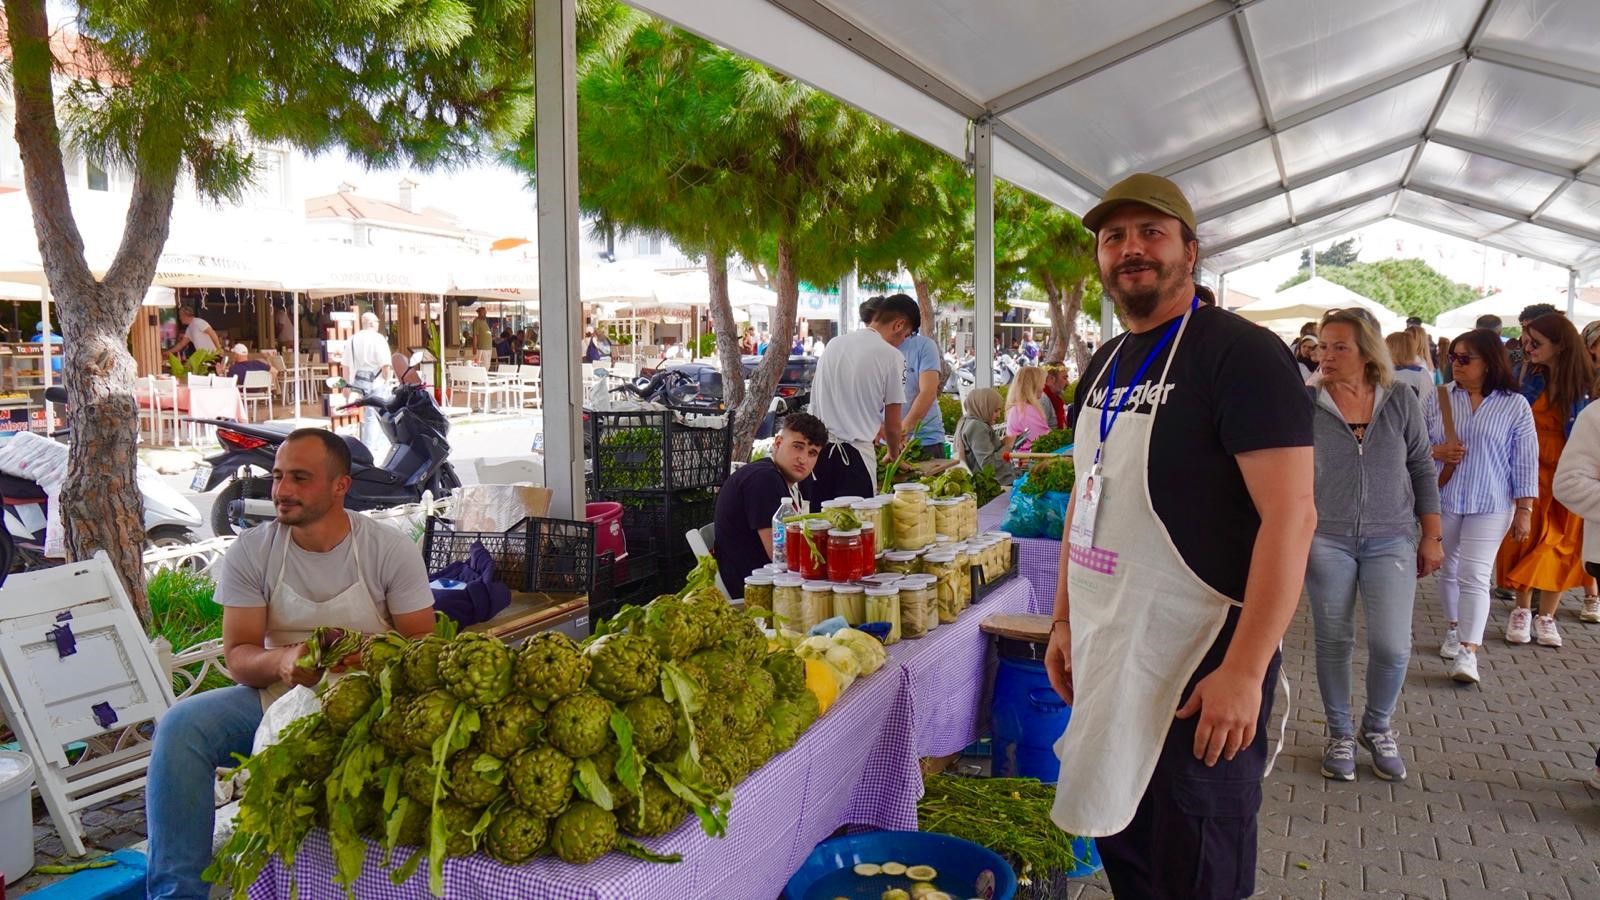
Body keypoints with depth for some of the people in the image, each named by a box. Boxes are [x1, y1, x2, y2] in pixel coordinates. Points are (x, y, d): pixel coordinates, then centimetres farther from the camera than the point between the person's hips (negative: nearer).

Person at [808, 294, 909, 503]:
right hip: (854, 454, -6)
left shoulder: (835, 344, 11)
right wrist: (894, 455, 21)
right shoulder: (892, 356, -7)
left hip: (816, 448, 6)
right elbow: (892, 426, 0)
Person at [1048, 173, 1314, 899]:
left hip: (1198, 666, -7)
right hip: (1106, 656, 8)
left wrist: (1245, 671, -25)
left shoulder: (1240, 354, -14)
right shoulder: (1105, 365, 11)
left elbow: (1291, 514, -21)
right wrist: (1064, 620, 15)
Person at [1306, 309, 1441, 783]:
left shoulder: (1401, 399, 0)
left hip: (1391, 542, 1)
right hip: (1326, 539, -1)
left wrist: (1432, 536, 5)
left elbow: (1422, 467, 6)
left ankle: (1377, 728, 25)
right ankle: (1340, 734, 27)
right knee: (1333, 642, 7)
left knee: (1392, 646, -3)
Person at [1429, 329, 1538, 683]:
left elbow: (1525, 462, -3)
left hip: (1489, 506, -3)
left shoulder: (1515, 405, -5)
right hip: (1443, 500, 3)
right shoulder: (1440, 397, 1)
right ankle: (1454, 630, 33)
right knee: (1448, 570, 15)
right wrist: (1436, 452, -15)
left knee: (1474, 576, -8)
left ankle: (1468, 652, -8)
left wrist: (1524, 510, -5)